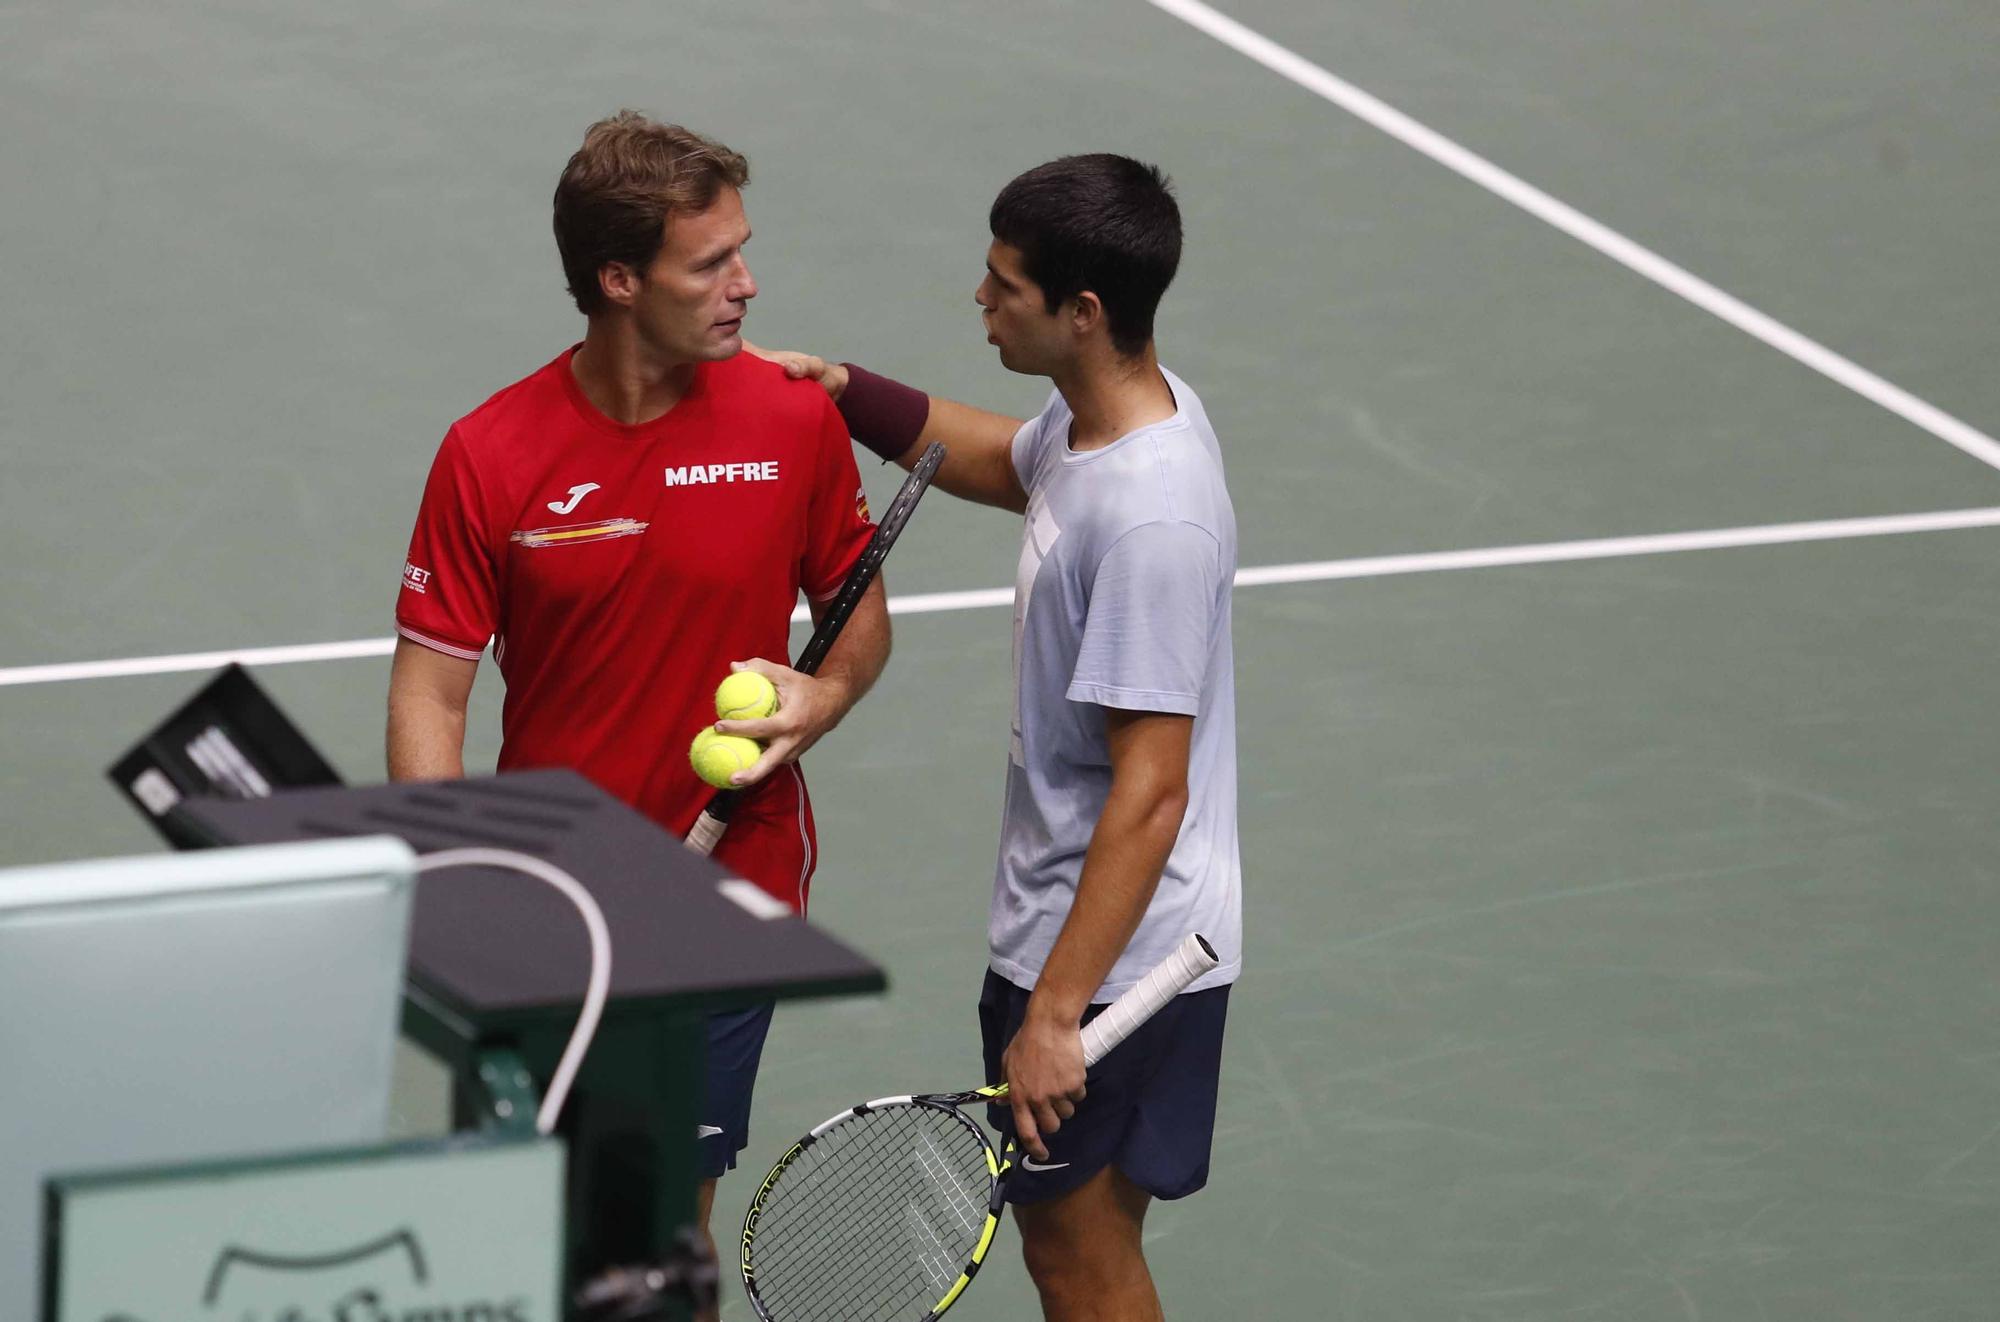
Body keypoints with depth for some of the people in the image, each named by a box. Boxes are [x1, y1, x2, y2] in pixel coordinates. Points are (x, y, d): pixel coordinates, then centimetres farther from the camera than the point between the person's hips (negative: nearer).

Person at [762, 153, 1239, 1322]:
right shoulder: (1107, 414, 0)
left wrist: (1056, 1013, -26)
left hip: (1115, 956, -9)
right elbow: (1005, 462, 26)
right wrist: (847, 391, 11)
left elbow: (1150, 794, -29)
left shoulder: (1150, 518, -29)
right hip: (1060, 921, 9)